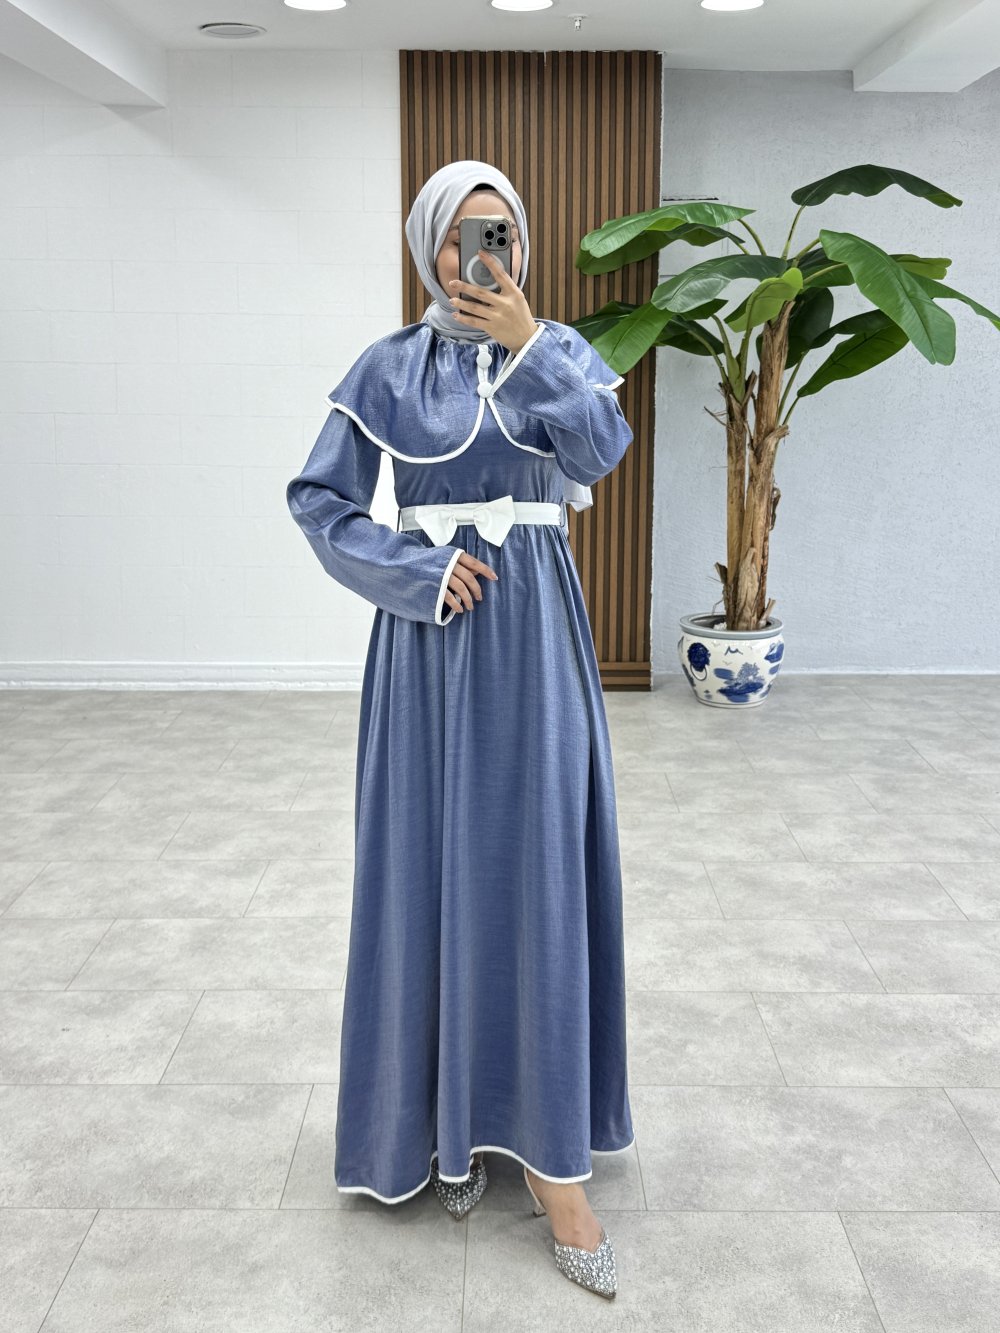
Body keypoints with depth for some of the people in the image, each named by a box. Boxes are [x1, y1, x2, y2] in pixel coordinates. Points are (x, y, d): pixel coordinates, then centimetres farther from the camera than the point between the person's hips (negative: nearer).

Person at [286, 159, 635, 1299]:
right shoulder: (390, 366, 5)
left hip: (533, 635, 1)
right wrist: (415, 570, -9)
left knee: (537, 868, -1)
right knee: (432, 865, 3)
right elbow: (319, 500, 2)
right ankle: (445, 1115, 21)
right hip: (431, 632, 0)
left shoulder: (559, 348, 7)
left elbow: (602, 448, -13)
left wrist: (525, 344, -21)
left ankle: (549, 1153, 7)